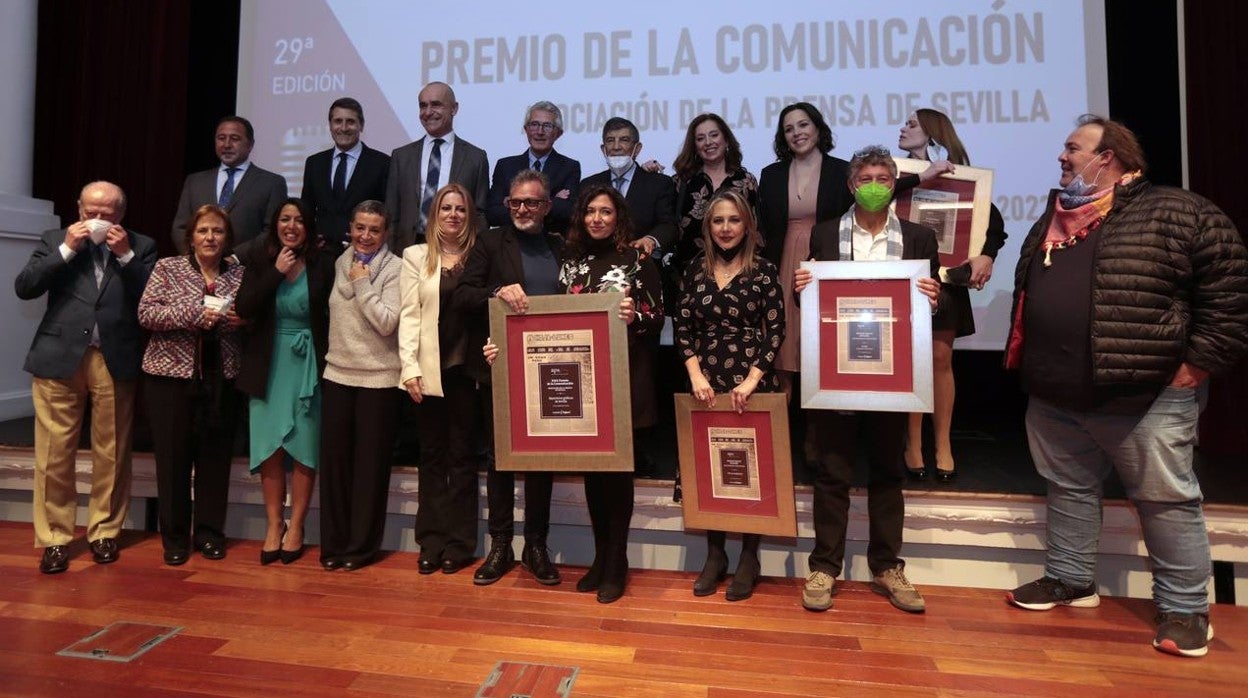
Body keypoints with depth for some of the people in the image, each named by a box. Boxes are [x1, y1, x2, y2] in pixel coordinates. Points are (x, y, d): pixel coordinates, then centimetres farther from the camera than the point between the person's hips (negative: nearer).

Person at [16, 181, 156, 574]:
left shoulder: (141, 246, 8)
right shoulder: (55, 240, 12)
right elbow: (23, 288, 1)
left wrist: (125, 254, -9)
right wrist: (67, 248, -5)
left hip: (115, 361, -1)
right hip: (59, 358, 1)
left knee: (111, 454, 6)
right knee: (54, 455, 3)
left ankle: (104, 532, 19)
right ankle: (54, 538, 14)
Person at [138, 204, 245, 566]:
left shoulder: (240, 274, 8)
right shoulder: (167, 268, 3)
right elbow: (146, 313, -6)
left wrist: (243, 320, -8)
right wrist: (195, 315, -19)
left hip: (222, 379, 2)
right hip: (172, 376, -1)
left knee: (215, 456, 7)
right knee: (173, 457, 4)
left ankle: (209, 532, 20)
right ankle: (175, 537, 17)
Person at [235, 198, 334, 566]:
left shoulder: (322, 264, -2)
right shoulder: (259, 260, 3)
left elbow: (332, 315, -1)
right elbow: (244, 309, -8)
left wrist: (326, 360, -8)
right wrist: (276, 272, -14)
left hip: (308, 365, -1)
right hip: (268, 365, 2)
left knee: (304, 448, 2)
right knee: (270, 448, 5)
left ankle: (296, 525, 16)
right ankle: (274, 523, 20)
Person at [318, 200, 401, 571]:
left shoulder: (394, 268, -6)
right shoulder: (340, 263, 10)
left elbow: (387, 323, -16)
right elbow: (334, 312, 19)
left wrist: (362, 284, -12)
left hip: (378, 378, -5)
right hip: (337, 374, 5)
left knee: (370, 463, 3)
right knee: (333, 459, 7)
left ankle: (361, 545, 16)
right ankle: (334, 543, 20)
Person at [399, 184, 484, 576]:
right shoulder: (416, 256, 8)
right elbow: (408, 314, 1)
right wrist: (410, 367, -8)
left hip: (467, 369, -1)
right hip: (429, 370, 1)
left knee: (462, 455, 6)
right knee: (432, 455, 8)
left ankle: (460, 543, 15)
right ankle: (431, 541, 17)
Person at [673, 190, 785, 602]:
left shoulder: (764, 270, -1)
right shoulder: (696, 270, 6)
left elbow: (776, 331, -6)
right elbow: (683, 328, 4)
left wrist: (751, 380, -14)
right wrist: (696, 375, -8)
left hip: (753, 386, -2)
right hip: (707, 385, 3)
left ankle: (749, 559, 20)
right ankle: (715, 554, 23)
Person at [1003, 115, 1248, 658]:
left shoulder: (1180, 215, -7)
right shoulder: (1053, 219, 13)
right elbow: (1027, 294, 20)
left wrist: (1191, 371, -13)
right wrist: (1026, 366, 14)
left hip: (1146, 397, -6)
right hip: (1054, 397, 7)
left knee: (1166, 500, 6)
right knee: (1068, 489, 16)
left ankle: (1185, 607, 21)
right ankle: (1070, 579, 31)